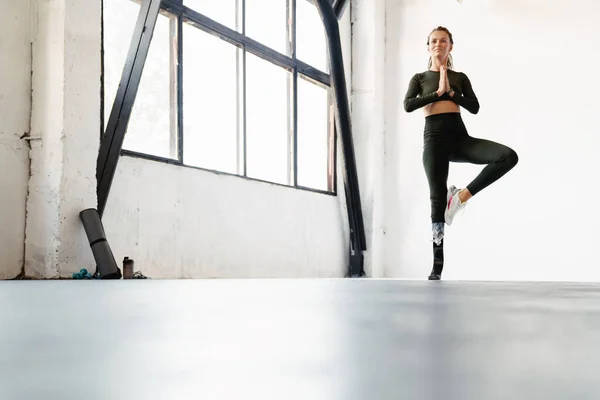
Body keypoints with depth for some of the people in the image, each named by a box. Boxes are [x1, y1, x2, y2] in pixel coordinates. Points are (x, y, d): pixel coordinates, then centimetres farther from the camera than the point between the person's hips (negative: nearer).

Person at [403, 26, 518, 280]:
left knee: (509, 157, -20)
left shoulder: (460, 78, 17)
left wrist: (450, 91, -6)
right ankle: (437, 266, -1)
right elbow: (408, 106, -6)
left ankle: (461, 196, -12)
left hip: (460, 137, 2)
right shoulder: (419, 78, 13)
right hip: (434, 138, -2)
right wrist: (438, 92, -8)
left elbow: (474, 107, 3)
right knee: (438, 198, -6)